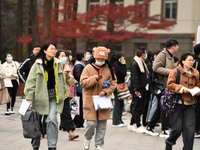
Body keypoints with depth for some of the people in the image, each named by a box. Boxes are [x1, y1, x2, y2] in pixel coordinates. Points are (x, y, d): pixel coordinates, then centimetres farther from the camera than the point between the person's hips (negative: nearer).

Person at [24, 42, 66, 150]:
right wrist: (29, 98, -11)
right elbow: (31, 81, -6)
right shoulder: (38, 64, -4)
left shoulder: (58, 64, 7)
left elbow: (62, 81, 16)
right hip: (40, 95, -2)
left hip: (53, 96, 2)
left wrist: (62, 95, 13)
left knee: (52, 119, -14)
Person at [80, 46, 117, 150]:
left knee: (102, 125, 5)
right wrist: (94, 78, -19)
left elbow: (113, 83, 6)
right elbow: (83, 83, -8)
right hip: (90, 101, -2)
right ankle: (87, 139, 22)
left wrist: (106, 91, -10)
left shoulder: (108, 69, 5)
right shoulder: (88, 68, -1)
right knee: (92, 123, -7)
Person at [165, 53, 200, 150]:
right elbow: (170, 84, -10)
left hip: (190, 105, 4)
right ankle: (169, 142, 28)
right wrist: (181, 88, -18)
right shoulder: (176, 72, -3)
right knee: (177, 128, -2)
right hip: (177, 103, -4)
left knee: (190, 129, -3)